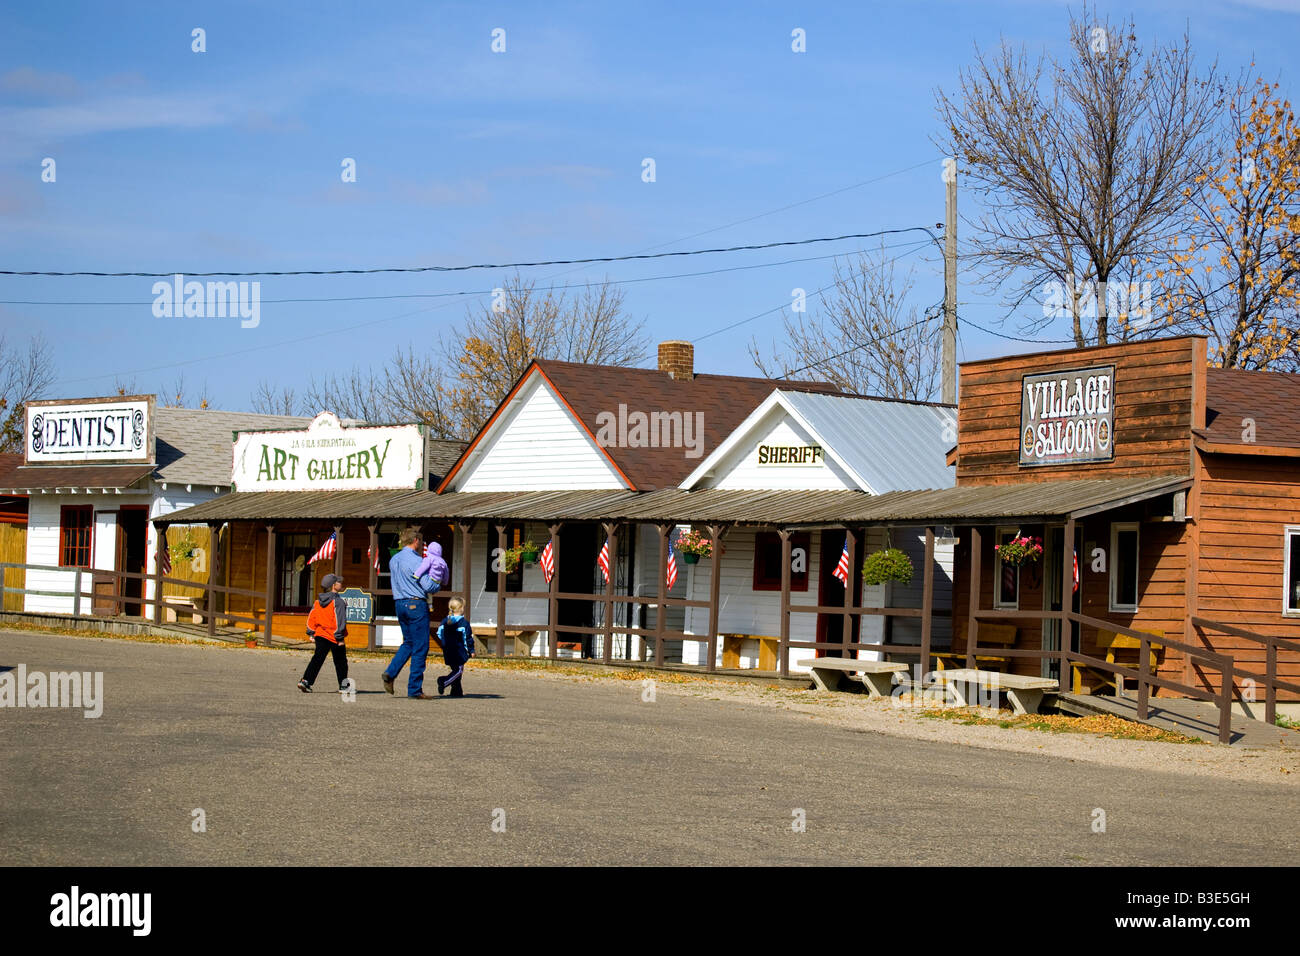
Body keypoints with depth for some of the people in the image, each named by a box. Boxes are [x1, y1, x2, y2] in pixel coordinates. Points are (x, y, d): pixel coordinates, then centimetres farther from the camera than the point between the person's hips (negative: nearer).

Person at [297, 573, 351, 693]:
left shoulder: (318, 602, 8)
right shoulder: (337, 601, -14)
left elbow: (311, 618, 9)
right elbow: (339, 620, -18)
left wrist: (311, 633, 16)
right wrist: (340, 637, -16)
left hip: (321, 635, 5)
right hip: (334, 638, -5)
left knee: (317, 659, 6)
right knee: (340, 662, 10)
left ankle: (305, 681, -9)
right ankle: (343, 686, 17)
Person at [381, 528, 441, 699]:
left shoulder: (393, 560, 11)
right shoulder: (416, 561, -13)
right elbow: (428, 587, -16)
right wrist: (438, 584, 5)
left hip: (399, 604, 8)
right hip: (416, 605, -8)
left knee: (408, 643, 20)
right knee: (420, 648, -1)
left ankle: (390, 673, 1)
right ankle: (415, 689, 0)